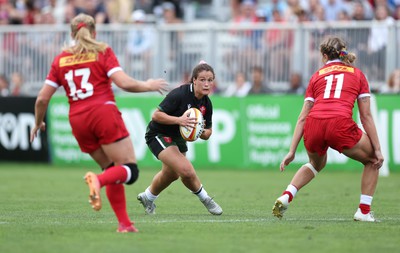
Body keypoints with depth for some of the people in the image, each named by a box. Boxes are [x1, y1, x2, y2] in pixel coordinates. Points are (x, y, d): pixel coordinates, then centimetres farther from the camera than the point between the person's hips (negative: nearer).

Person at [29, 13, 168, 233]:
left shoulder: (60, 60, 13)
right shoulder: (102, 52, 3)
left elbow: (42, 98, 10)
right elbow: (124, 83, -9)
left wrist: (38, 123, 26)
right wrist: (148, 86, 8)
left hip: (78, 121, 5)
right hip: (104, 113, -5)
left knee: (112, 170, 18)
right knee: (130, 170, -4)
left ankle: (124, 223, 7)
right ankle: (98, 180, -34)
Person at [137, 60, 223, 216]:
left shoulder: (206, 104, -8)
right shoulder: (180, 94, -29)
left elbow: (207, 133, 0)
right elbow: (156, 115, -28)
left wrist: (200, 132, -23)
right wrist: (179, 120, -40)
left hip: (177, 137, 9)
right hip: (158, 134, -9)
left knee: (171, 174, 28)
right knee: (186, 169, -26)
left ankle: (147, 197, 54)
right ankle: (204, 199, -2)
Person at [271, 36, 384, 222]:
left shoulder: (317, 76, 25)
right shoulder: (357, 74, 21)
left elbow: (302, 117, 19)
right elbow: (366, 116, 12)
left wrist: (292, 151, 19)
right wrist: (377, 149, 13)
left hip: (313, 125, 3)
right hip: (340, 123, -3)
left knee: (316, 163, 35)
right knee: (372, 161, 23)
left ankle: (286, 196, 17)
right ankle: (364, 211, 14)